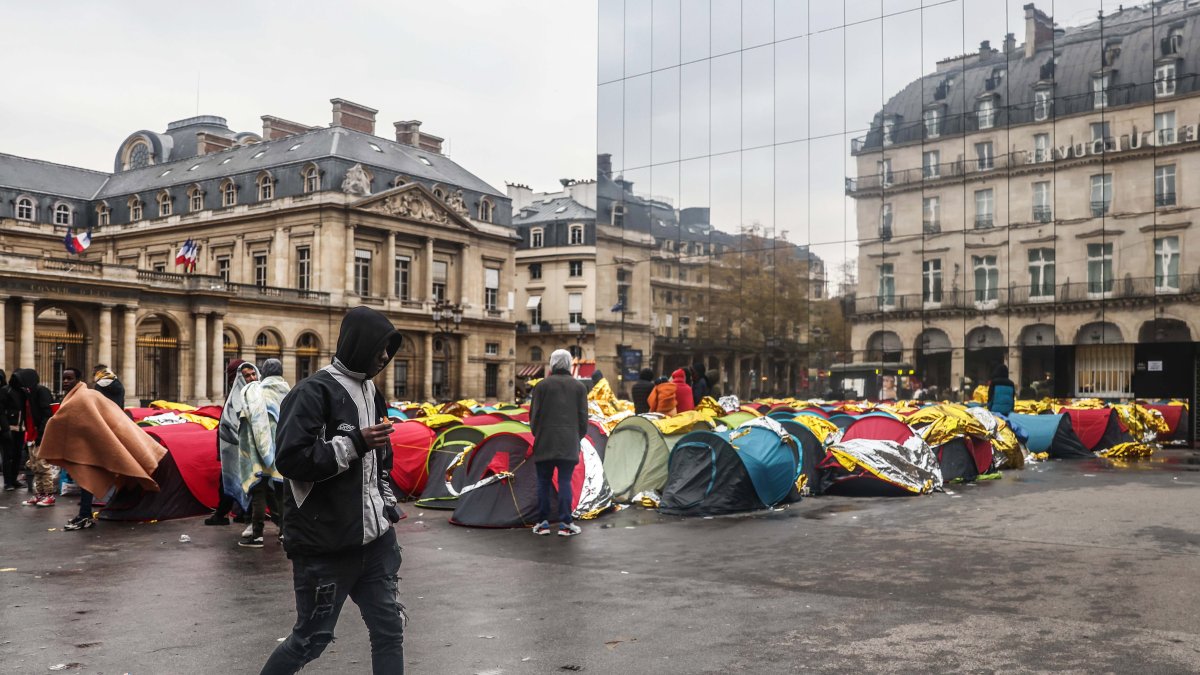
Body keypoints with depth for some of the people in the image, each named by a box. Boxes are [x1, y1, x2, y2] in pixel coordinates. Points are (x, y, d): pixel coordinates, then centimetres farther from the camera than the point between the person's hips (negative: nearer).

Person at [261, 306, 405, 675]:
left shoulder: (371, 393, 14)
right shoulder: (314, 391, -13)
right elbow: (291, 459, -22)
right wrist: (355, 444, -22)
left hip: (375, 539, 8)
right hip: (325, 545, -7)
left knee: (390, 629, 8)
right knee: (311, 639, 5)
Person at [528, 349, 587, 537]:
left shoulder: (542, 385, -1)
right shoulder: (578, 387, 5)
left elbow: (534, 414, 1)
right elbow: (583, 417, 6)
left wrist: (537, 434, 16)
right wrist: (578, 436, 18)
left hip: (545, 443, -1)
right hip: (569, 443, 1)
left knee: (544, 482, 8)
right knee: (565, 481, 4)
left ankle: (543, 522, 10)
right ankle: (565, 523, 0)